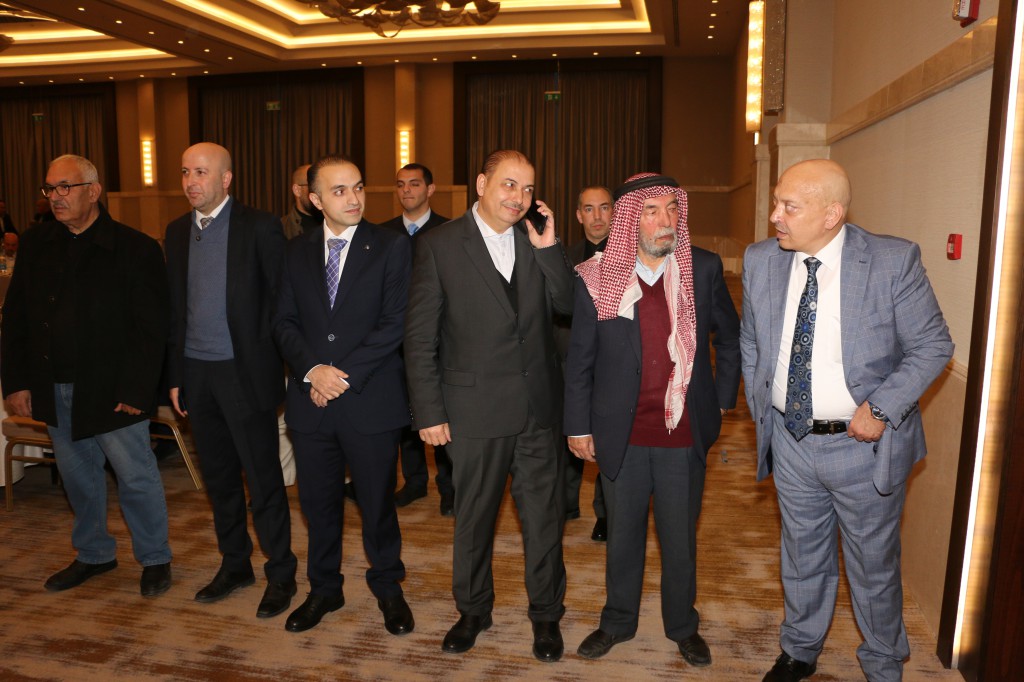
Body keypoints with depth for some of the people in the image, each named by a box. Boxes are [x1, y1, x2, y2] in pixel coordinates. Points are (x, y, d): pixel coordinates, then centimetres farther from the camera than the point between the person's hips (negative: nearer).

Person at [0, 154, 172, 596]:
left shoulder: (134, 249, -8)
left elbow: (151, 328, -11)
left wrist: (136, 390, -15)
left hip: (110, 389, -5)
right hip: (53, 390, 5)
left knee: (136, 477, 2)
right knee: (78, 477, 17)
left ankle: (155, 559, 20)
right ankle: (93, 553, 35)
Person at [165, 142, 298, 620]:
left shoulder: (259, 227, -6)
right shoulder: (177, 232, 11)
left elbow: (280, 298, -7)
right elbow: (175, 308, 12)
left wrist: (262, 358, -10)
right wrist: (176, 375, 10)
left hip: (244, 373, -5)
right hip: (196, 373, 6)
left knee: (263, 478, 1)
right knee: (218, 476, 15)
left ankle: (280, 574, 15)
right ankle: (234, 564, 31)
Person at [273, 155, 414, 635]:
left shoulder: (391, 247, -3)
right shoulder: (297, 252, 10)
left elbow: (395, 323, -10)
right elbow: (284, 321, 7)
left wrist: (345, 374, -14)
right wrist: (312, 370, -10)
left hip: (371, 399, -3)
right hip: (311, 399, 4)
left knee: (377, 501, 9)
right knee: (318, 500, 14)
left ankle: (387, 587, 30)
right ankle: (323, 589, 33)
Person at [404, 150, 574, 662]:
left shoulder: (538, 240, 5)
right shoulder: (440, 245, -6)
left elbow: (568, 307, -1)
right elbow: (420, 337, -6)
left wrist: (549, 249, -12)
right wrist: (429, 412, -9)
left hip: (538, 406, 3)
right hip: (475, 408, -2)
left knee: (544, 514, 13)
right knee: (473, 517, 15)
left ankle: (546, 613, 33)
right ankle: (473, 609, 37)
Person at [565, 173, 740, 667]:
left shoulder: (704, 269, -4)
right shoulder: (597, 277, -7)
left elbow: (730, 337, 10)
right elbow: (579, 360, -1)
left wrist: (722, 399, 9)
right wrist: (578, 426, 0)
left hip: (685, 436, 1)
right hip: (621, 435, 0)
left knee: (681, 539, 14)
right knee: (623, 535, 17)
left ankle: (682, 626, 38)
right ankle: (618, 622, 39)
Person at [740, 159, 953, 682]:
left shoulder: (894, 261, -15)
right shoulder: (760, 260, -4)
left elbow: (933, 346, -8)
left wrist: (881, 409, -18)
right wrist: (760, 409, 5)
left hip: (864, 444, -3)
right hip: (790, 442, 3)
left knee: (874, 567, 15)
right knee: (802, 559, 21)